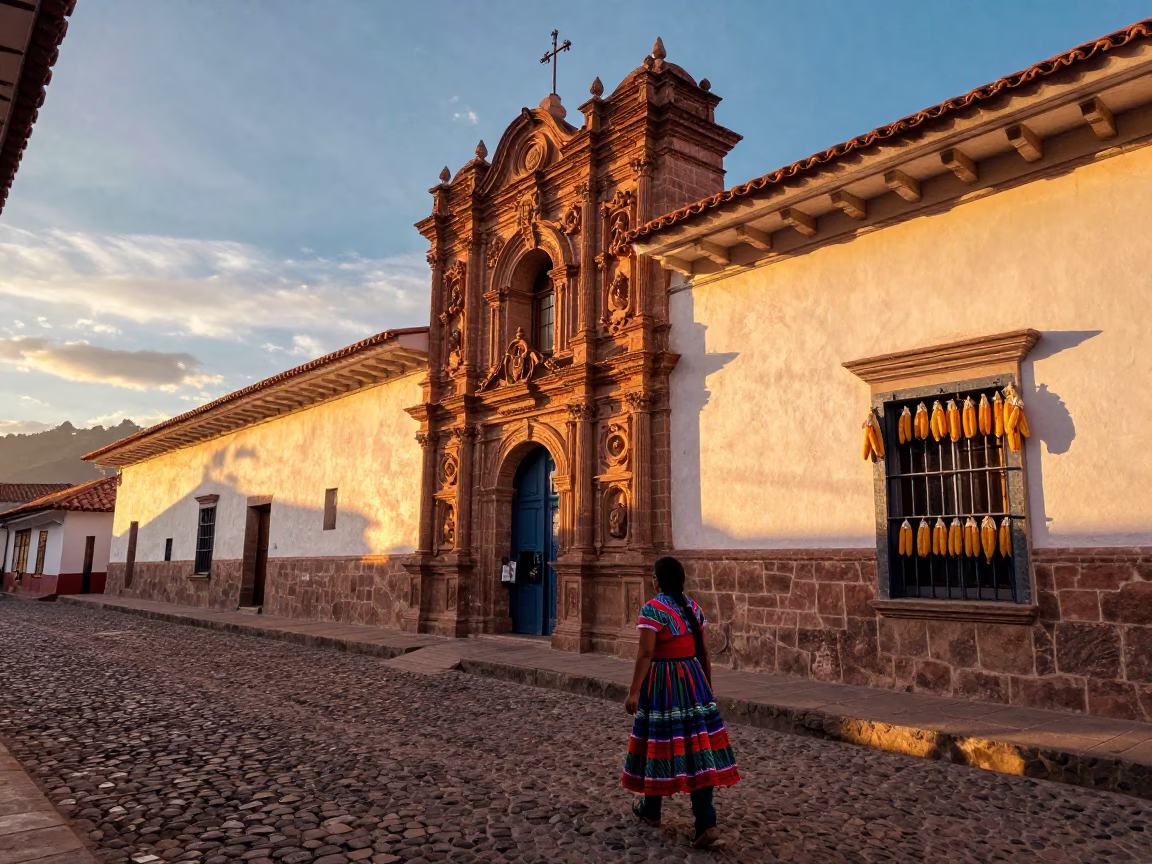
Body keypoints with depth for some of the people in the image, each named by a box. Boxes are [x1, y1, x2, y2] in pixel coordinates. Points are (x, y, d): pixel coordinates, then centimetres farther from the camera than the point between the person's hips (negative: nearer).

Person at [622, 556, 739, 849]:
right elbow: (703, 650, 12)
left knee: (660, 741, 9)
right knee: (697, 745, 3)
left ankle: (651, 809, 28)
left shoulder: (652, 609, -12)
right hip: (692, 679, 5)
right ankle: (706, 823, -3)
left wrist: (634, 692, -16)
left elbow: (645, 653, -17)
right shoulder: (693, 606, 8)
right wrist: (708, 684, 21)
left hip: (662, 682, -5)